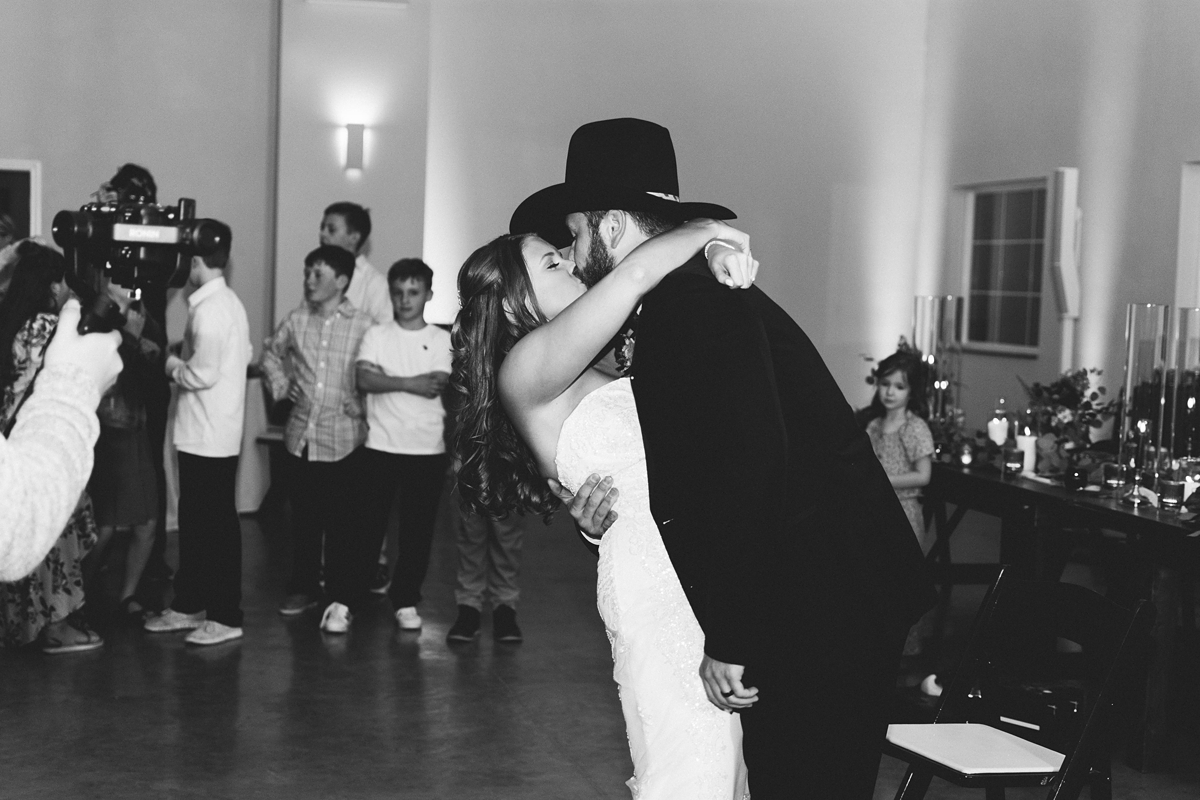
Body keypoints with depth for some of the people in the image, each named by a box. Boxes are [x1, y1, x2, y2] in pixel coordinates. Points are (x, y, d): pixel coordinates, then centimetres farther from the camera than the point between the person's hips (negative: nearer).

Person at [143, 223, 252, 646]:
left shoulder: (209, 309, -20)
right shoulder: (230, 302, 11)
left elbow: (204, 374, -25)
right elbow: (245, 355, 19)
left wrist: (175, 368, -6)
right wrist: (185, 364, 13)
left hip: (208, 436, -10)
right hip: (207, 432, 10)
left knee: (217, 523, -2)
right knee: (194, 518, 17)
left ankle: (225, 617, 6)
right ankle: (188, 605, 27)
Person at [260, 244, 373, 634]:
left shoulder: (363, 326, -8)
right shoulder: (296, 321, 5)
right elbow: (272, 352, 22)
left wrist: (362, 405, -10)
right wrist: (279, 384, 10)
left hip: (343, 438, -4)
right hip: (300, 436, 4)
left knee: (343, 523, -1)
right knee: (303, 518, 14)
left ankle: (341, 600, 6)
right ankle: (303, 587, 28)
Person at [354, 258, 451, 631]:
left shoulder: (442, 340, 4)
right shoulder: (377, 335, 4)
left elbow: (437, 387, -10)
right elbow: (364, 380, -12)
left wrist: (386, 379, -11)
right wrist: (412, 383, -15)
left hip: (428, 449, 1)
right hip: (381, 446, -1)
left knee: (418, 528, 4)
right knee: (369, 522, 1)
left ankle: (406, 601, 15)